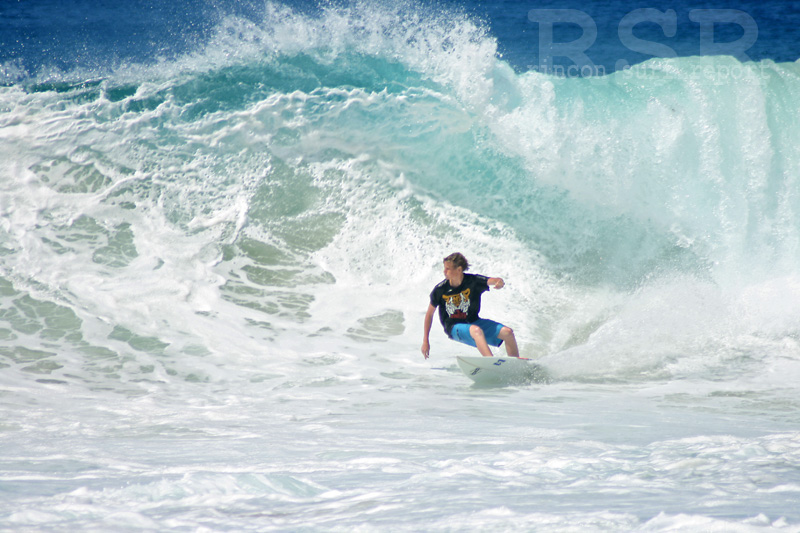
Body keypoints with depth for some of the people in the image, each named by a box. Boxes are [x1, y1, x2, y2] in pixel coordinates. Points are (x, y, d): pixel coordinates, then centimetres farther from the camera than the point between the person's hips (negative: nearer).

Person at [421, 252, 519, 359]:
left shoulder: (473, 281, -9)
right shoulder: (440, 290, -10)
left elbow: (492, 281, -23)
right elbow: (429, 314, 0)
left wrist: (499, 282, -50)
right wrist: (425, 341, 0)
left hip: (474, 321, 3)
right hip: (454, 327, -3)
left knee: (507, 332, -13)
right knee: (476, 330, -37)